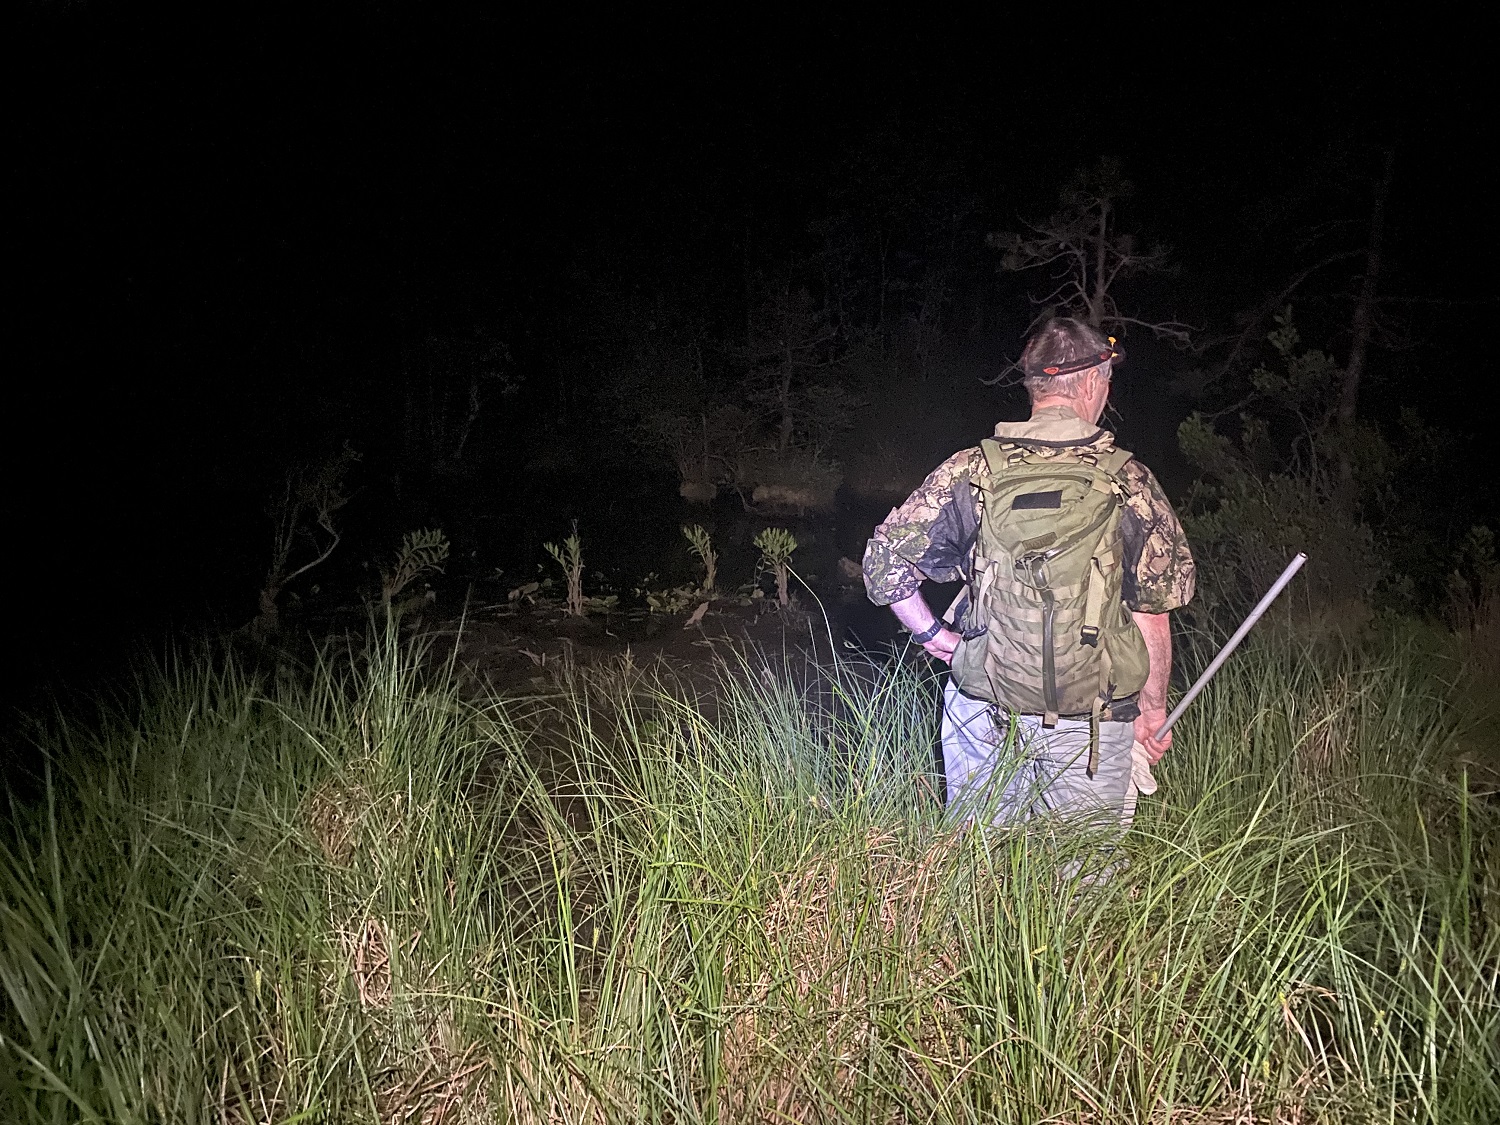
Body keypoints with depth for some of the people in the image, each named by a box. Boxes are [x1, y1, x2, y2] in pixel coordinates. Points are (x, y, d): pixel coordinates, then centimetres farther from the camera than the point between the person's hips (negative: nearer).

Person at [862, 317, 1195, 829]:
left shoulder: (972, 472, -7)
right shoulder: (1128, 482, -9)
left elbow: (885, 559, -9)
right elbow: (1152, 615, -4)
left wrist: (934, 635, 2)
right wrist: (1152, 710, 9)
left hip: (983, 718, 1)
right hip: (1089, 728, -1)